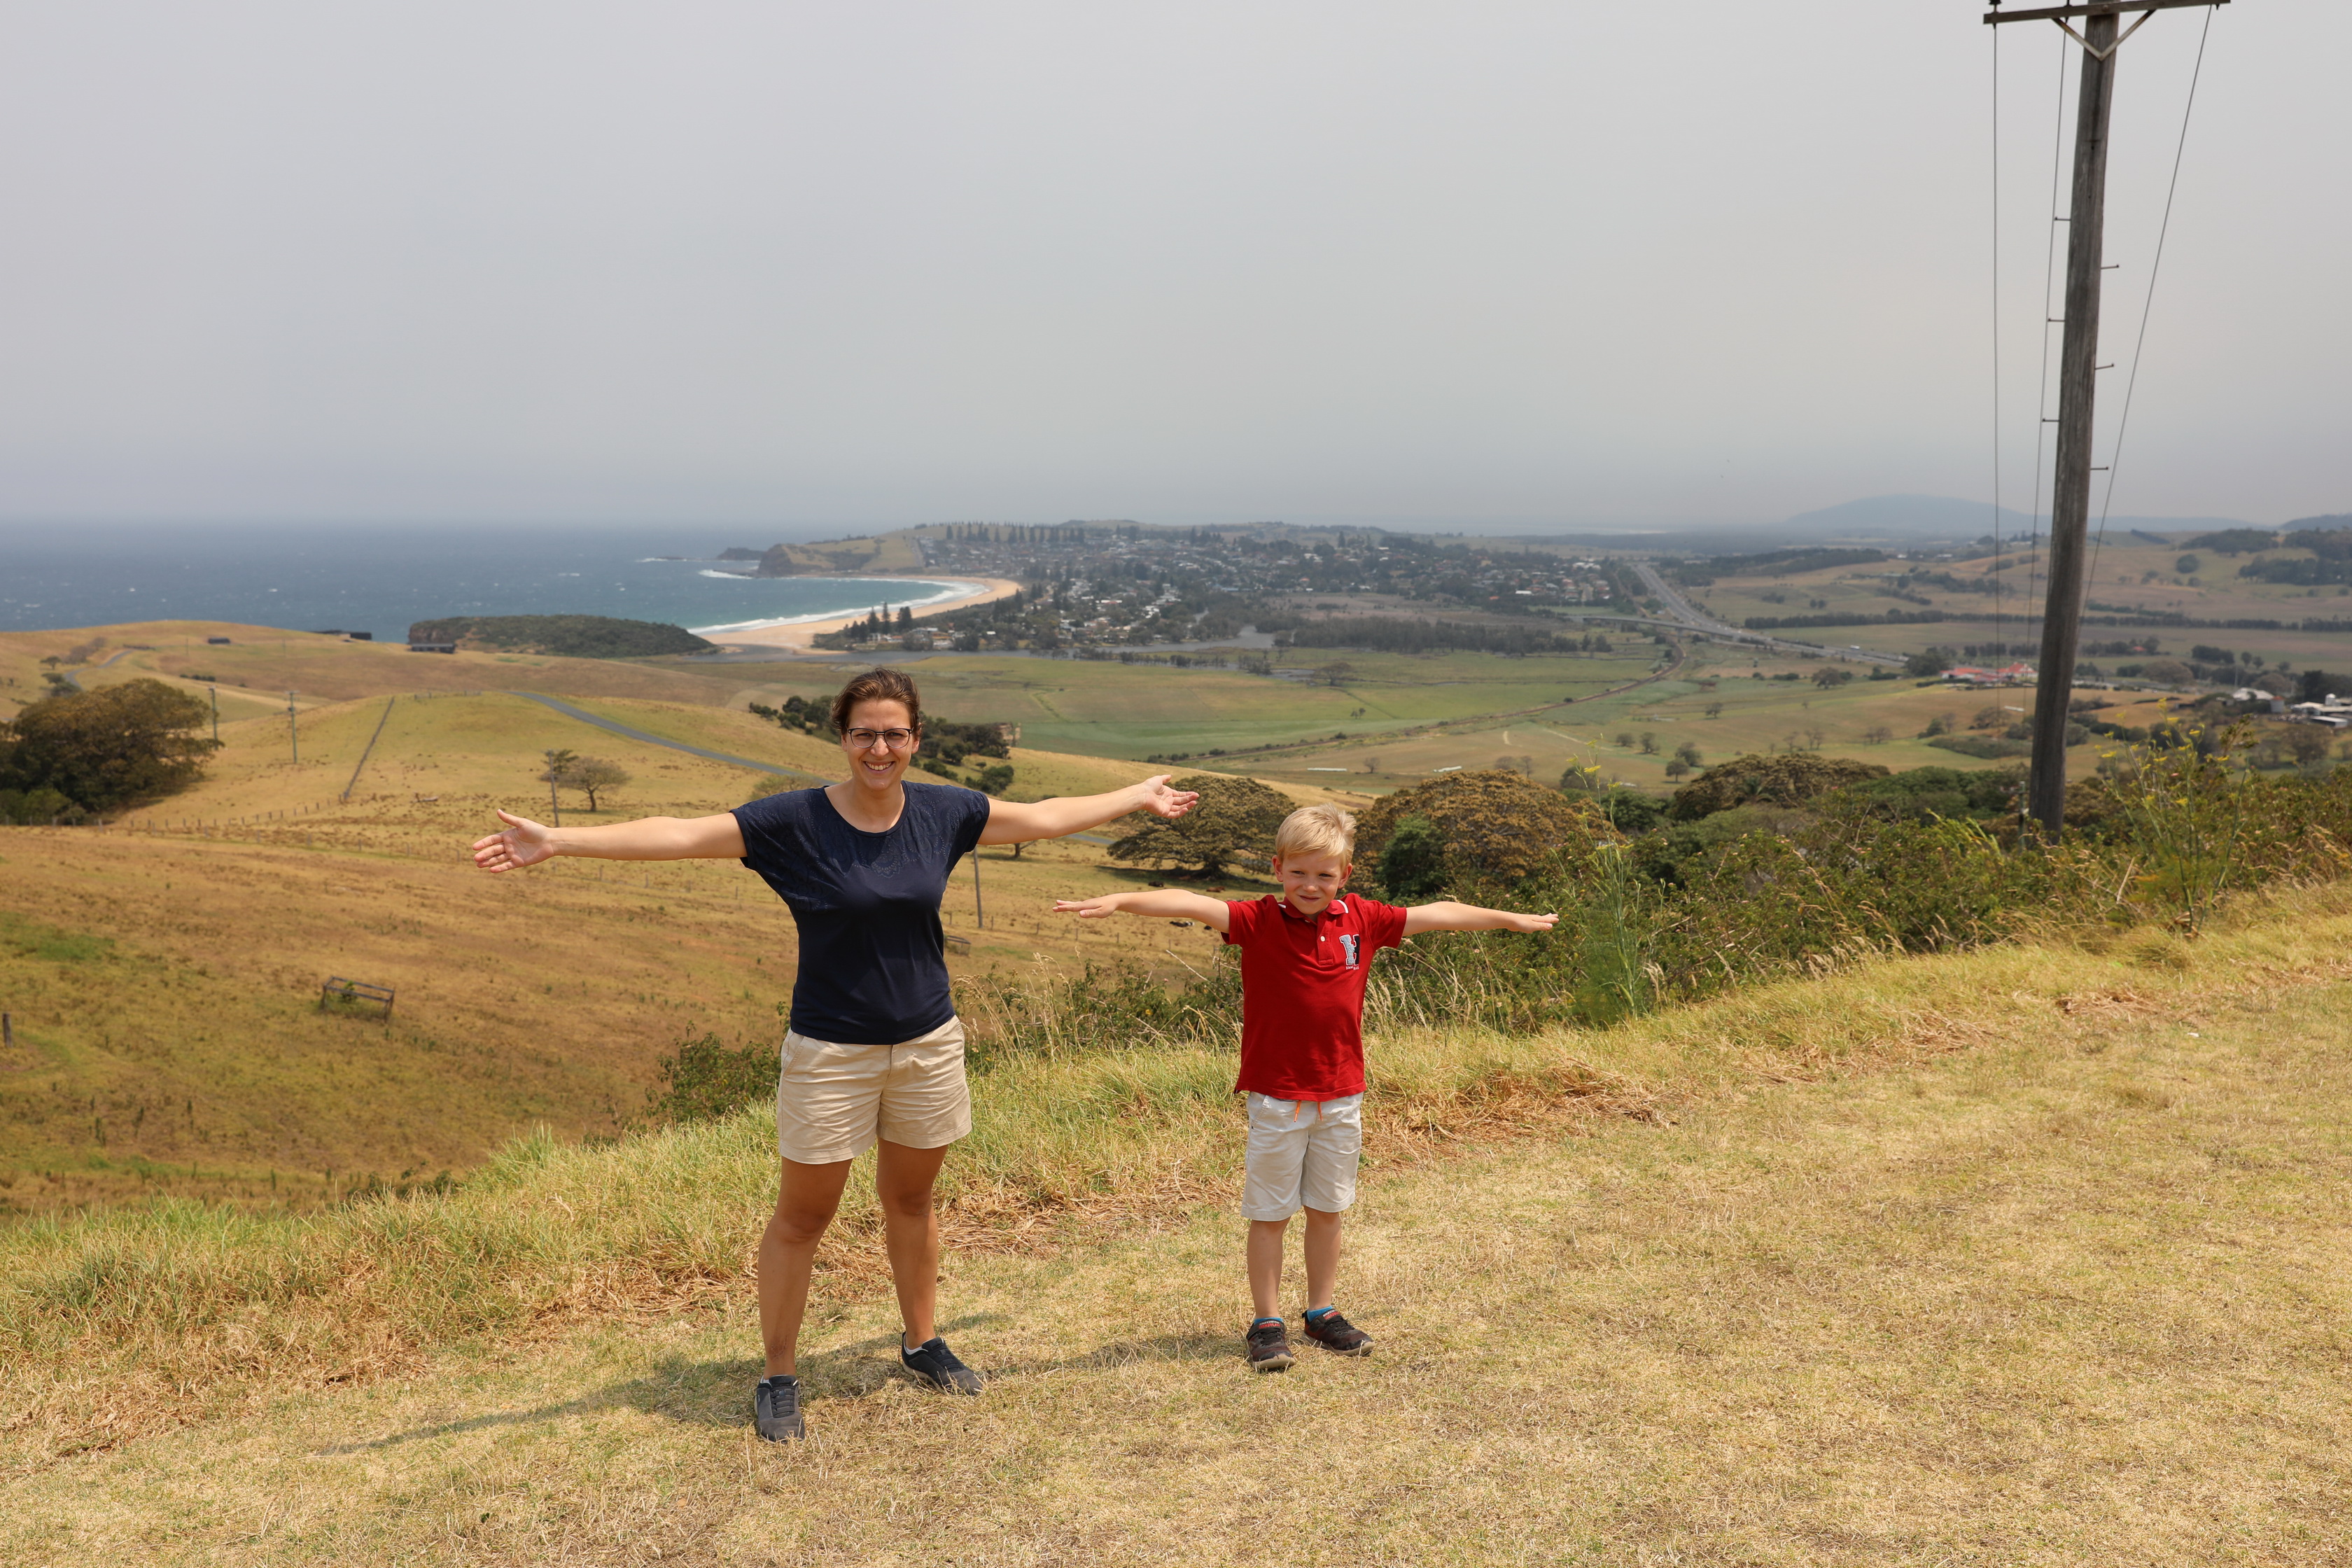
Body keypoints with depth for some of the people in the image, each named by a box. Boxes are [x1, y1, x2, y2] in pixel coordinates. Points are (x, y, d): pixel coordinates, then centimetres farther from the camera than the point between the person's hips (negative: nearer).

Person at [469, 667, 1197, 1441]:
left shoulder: (943, 813, -2)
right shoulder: (794, 821, -13)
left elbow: (1046, 817, 11)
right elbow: (679, 834, -17)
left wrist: (1140, 795, 20)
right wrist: (555, 841, -24)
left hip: (927, 1042, 4)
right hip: (830, 1051, -3)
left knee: (911, 1198, 19)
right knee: (801, 1216, 6)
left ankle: (923, 1344, 37)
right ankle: (779, 1377, 22)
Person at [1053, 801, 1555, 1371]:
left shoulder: (1363, 919, 1)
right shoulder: (1259, 920, -11)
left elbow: (1436, 915, 12)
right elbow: (1192, 905, -26)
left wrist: (1511, 920, 22)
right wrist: (1119, 902, -40)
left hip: (1341, 1096, 4)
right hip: (1276, 1095, -4)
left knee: (1327, 1208, 16)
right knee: (1270, 1212, 6)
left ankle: (1323, 1312, 31)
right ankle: (1267, 1322, 18)